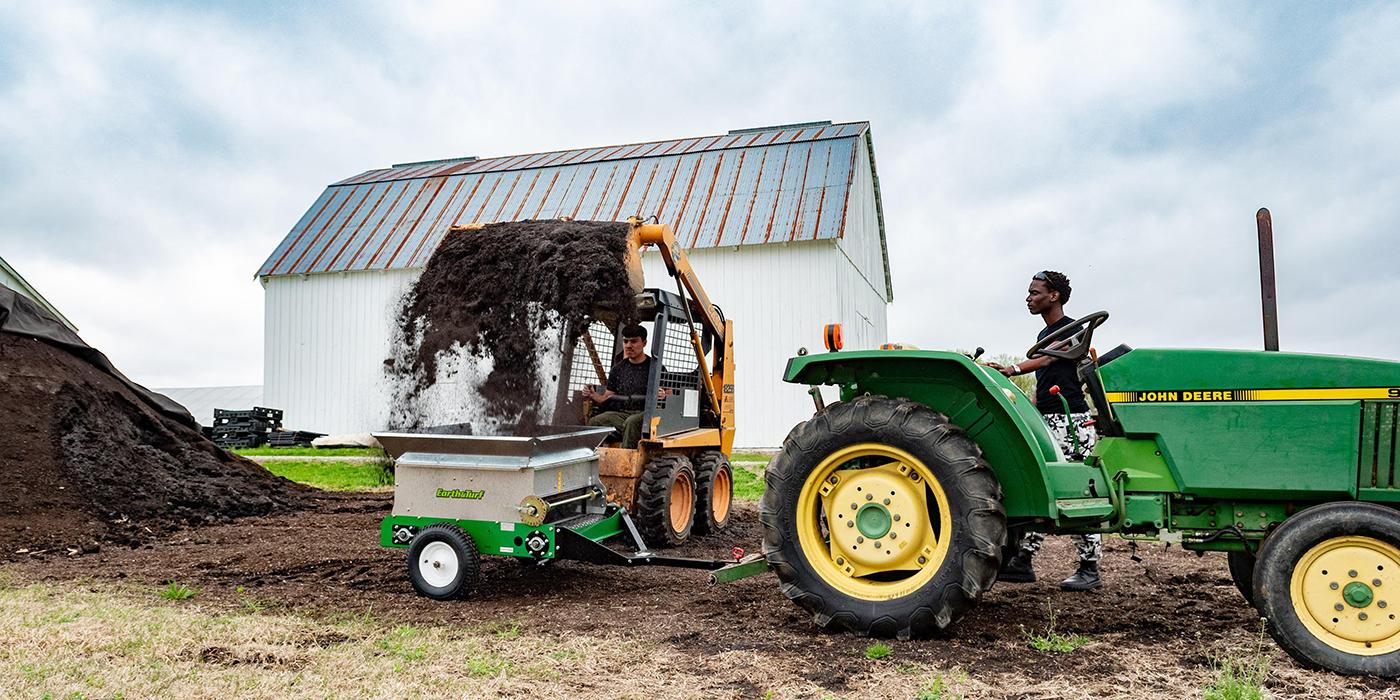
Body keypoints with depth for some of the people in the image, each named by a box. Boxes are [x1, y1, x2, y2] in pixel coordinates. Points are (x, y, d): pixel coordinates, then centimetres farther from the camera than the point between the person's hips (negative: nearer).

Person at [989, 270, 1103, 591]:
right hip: (1046, 421, 9)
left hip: (1071, 420, -9)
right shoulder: (1044, 335, 22)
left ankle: (1089, 569, 1)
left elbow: (1048, 358, -23)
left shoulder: (1072, 329, -4)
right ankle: (1022, 559, 4)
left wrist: (1013, 369, -38)